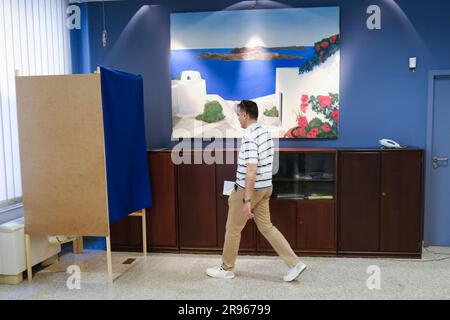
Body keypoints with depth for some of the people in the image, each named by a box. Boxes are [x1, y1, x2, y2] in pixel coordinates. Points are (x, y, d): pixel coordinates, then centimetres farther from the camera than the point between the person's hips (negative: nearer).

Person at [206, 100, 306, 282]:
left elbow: (251, 172, -27)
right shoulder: (265, 133, 9)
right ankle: (295, 263, 11)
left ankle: (226, 269, 24)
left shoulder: (249, 137, -21)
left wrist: (247, 200, -26)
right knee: (266, 227, 14)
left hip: (248, 190, -9)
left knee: (233, 229, 8)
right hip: (265, 188, 9)